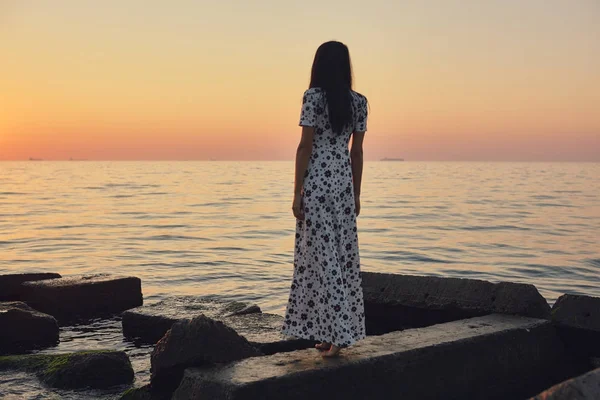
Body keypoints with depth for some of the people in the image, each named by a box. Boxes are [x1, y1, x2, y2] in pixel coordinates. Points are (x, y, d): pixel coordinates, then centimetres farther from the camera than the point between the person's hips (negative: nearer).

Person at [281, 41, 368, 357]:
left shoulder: (313, 96, -8)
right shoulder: (358, 101, 6)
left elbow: (305, 146, -11)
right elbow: (357, 150, 9)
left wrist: (297, 193, -7)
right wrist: (356, 194, 15)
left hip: (317, 183, -5)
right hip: (344, 181, 5)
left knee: (323, 255, -3)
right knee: (344, 253, 10)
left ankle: (338, 333, -5)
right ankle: (340, 330, 15)